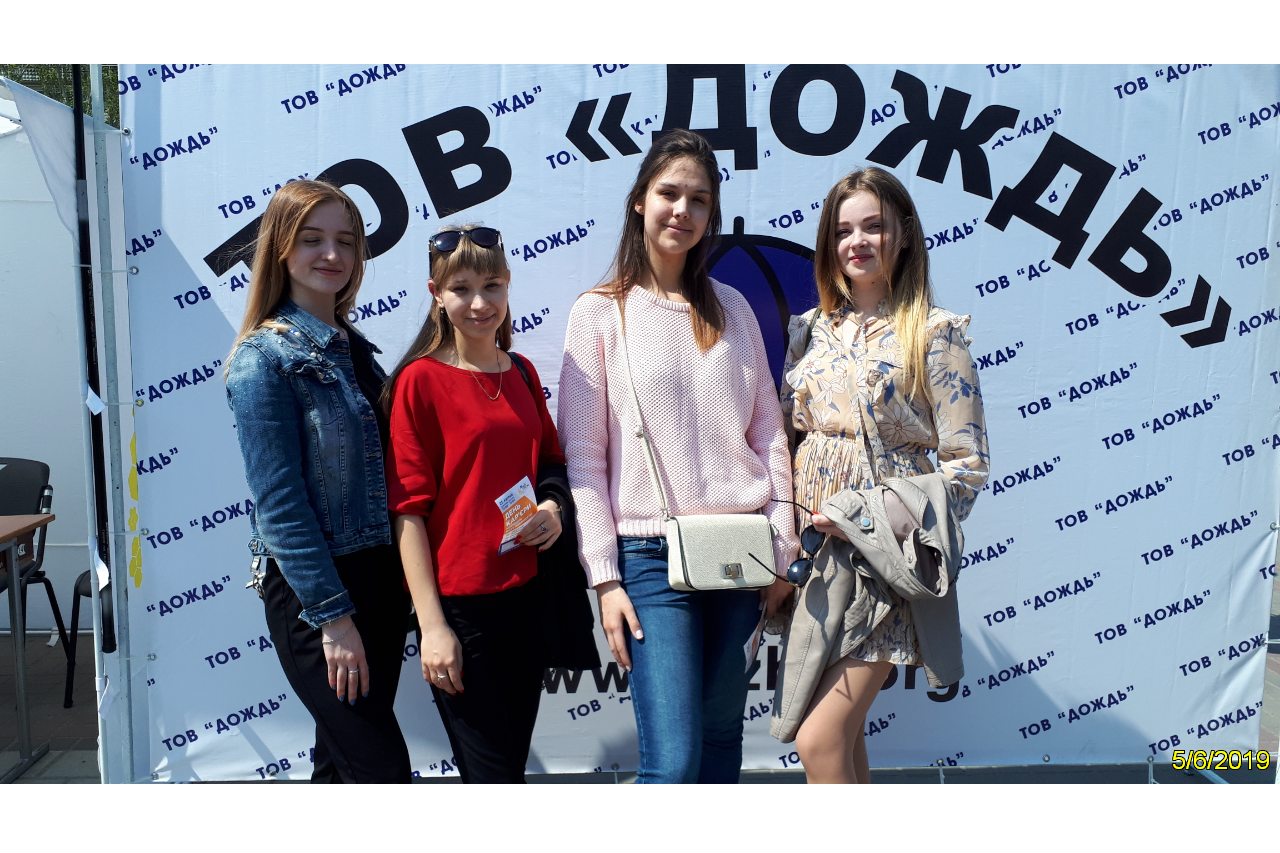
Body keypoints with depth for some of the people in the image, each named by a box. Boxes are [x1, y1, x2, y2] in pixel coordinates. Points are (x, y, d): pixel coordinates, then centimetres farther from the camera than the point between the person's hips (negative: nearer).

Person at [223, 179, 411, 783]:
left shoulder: (354, 349, 10)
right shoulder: (264, 359, -11)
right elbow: (279, 502, -17)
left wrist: (398, 581, 8)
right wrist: (332, 613, -19)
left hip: (378, 577, 7)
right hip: (312, 593, -7)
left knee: (343, 763, 17)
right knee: (383, 771, -4)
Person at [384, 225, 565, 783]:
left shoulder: (521, 372, 8)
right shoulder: (420, 380, -9)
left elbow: (551, 460, 19)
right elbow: (409, 507, -11)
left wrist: (554, 508, -4)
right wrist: (431, 624, -14)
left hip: (526, 593, 6)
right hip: (459, 605, -6)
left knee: (513, 758, 17)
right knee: (492, 773, 3)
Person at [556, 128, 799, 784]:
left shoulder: (731, 308, 11)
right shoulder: (600, 313, -1)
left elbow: (768, 430, 11)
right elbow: (582, 458, -3)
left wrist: (781, 548, 5)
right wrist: (605, 579, -8)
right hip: (652, 556, -4)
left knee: (721, 739, 14)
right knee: (673, 761, -9)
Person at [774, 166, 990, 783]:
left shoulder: (933, 333, -6)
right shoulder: (815, 329, 10)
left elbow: (967, 466, -8)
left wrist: (874, 518, -16)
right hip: (811, 548, 6)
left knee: (820, 741, -10)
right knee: (842, 740, 12)